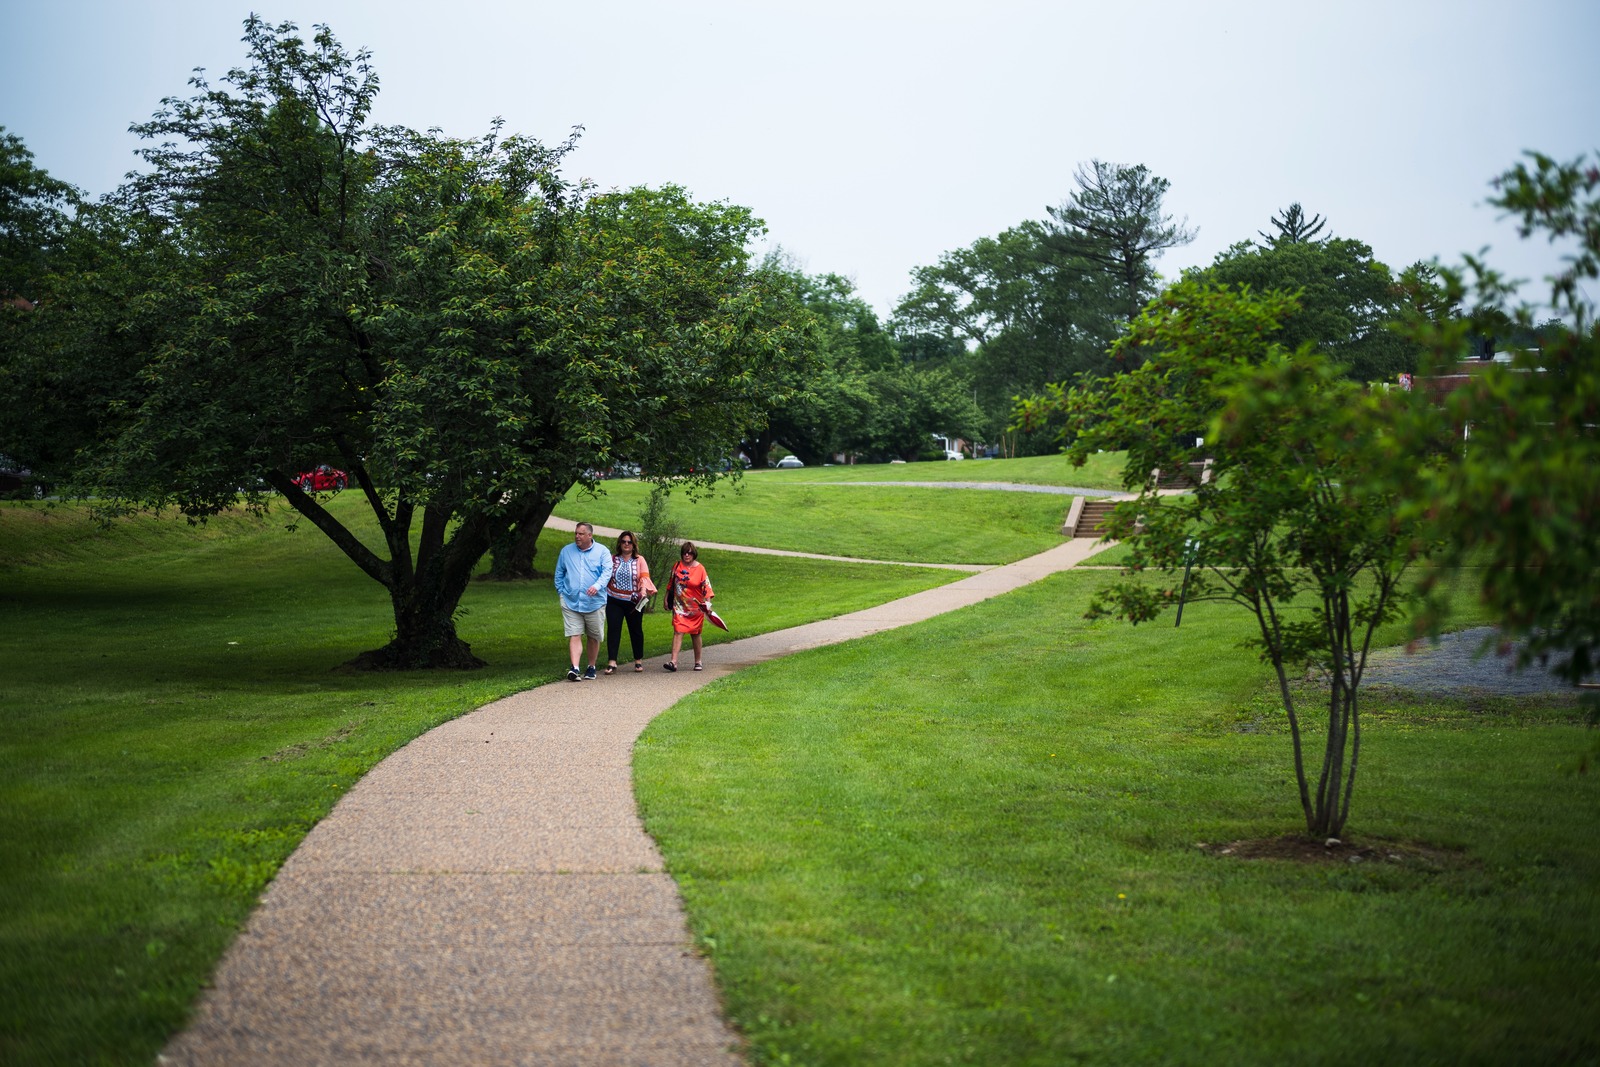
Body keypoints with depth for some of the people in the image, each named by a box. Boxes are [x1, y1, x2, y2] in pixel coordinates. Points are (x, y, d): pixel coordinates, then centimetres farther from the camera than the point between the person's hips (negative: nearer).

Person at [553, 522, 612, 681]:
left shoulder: (602, 552, 1)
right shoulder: (566, 551, 10)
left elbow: (607, 572, -9)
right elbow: (559, 573, 17)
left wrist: (597, 586, -26)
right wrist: (561, 592, 6)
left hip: (594, 602, -1)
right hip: (571, 603, 1)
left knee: (593, 637, 9)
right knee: (574, 635, -9)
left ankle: (591, 667, 23)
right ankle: (574, 668, -17)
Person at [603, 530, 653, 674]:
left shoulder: (639, 560, 5)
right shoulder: (612, 560, 8)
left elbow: (645, 577, -7)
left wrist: (643, 589, -25)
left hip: (633, 602, 0)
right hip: (614, 601, 0)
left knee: (636, 630, 9)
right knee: (613, 629, -8)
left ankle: (638, 660, 23)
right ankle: (611, 662, -10)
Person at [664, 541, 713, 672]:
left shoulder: (700, 569, -4)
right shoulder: (677, 566, 4)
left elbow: (706, 587, -6)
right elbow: (671, 584, 16)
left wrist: (707, 602, -16)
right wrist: (666, 598, 17)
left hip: (695, 607, -1)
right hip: (679, 606, 1)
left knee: (695, 634, 9)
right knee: (678, 631, -10)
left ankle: (698, 662, 22)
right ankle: (673, 661, -19)